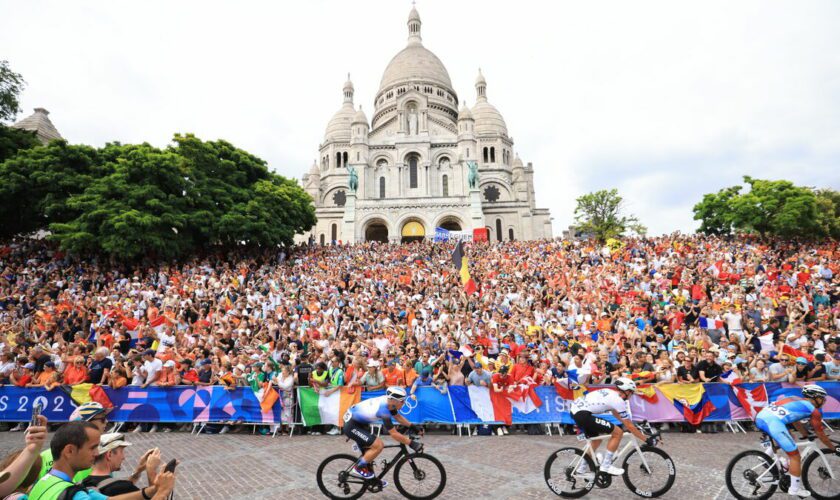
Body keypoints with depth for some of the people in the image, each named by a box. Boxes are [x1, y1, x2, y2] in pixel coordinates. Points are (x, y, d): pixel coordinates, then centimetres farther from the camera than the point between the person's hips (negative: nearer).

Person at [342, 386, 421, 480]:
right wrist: (411, 443, -19)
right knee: (378, 446, -15)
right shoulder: (383, 409, -30)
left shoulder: (388, 401, -6)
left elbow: (398, 417, 12)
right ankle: (359, 467, 3)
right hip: (351, 425, -9)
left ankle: (370, 478, 30)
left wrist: (412, 426, 6)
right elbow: (394, 434, -26)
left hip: (358, 422, 9)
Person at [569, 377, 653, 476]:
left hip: (575, 409, 10)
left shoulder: (610, 393, 21)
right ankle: (605, 466, 9)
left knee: (597, 438, 28)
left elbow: (615, 413, 36)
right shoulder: (619, 401, -4)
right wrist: (646, 439, 13)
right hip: (582, 414, -10)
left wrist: (630, 425, 44)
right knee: (618, 432, 0)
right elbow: (629, 426, 3)